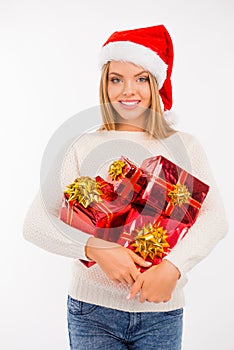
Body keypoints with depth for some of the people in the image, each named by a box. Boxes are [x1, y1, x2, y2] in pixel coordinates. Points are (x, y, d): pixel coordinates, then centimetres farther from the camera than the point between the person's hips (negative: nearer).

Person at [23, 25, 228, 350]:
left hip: (161, 312, 1)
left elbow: (215, 217, -7)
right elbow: (35, 223, -8)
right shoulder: (83, 147, -1)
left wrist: (173, 267, -22)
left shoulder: (184, 146, 2)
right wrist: (96, 249, -22)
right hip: (92, 310, -1)